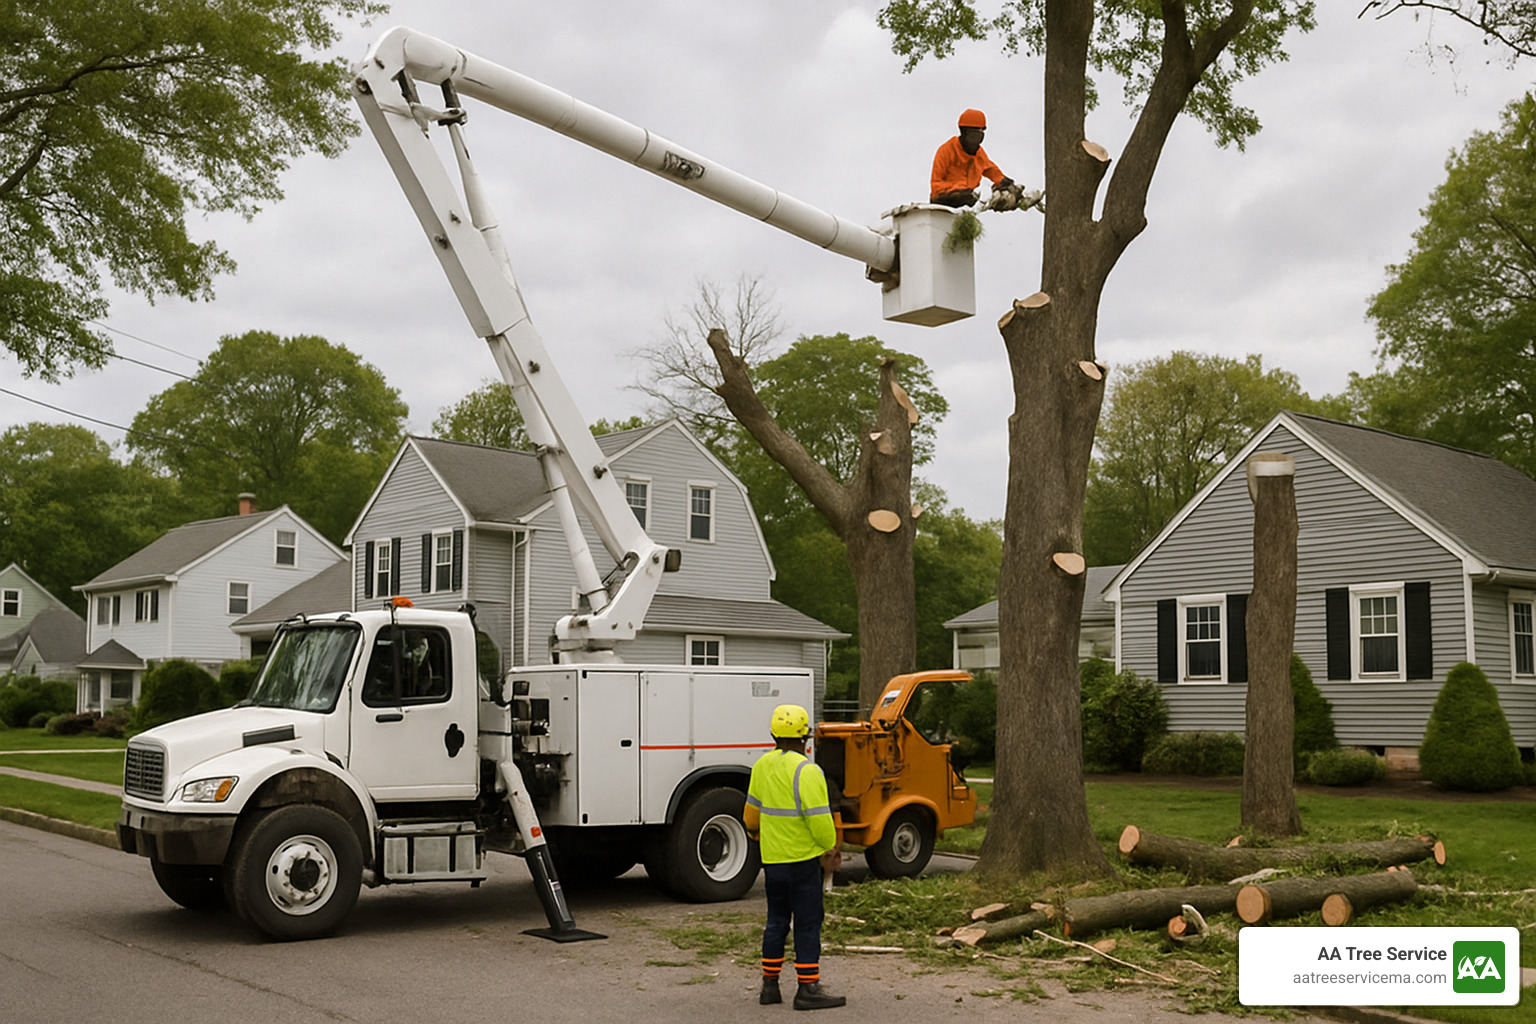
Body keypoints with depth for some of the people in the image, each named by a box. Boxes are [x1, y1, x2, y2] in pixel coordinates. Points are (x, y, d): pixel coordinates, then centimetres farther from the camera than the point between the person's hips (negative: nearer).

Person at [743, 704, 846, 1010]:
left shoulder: (762, 766, 4)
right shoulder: (806, 771, -18)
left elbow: (753, 809, 15)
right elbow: (818, 817, -20)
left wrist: (755, 832, 34)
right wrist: (830, 848, -5)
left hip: (772, 857, 7)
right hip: (802, 858, -7)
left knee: (777, 920, 16)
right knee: (808, 922, 0)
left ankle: (770, 985, 20)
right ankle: (808, 989, 3)